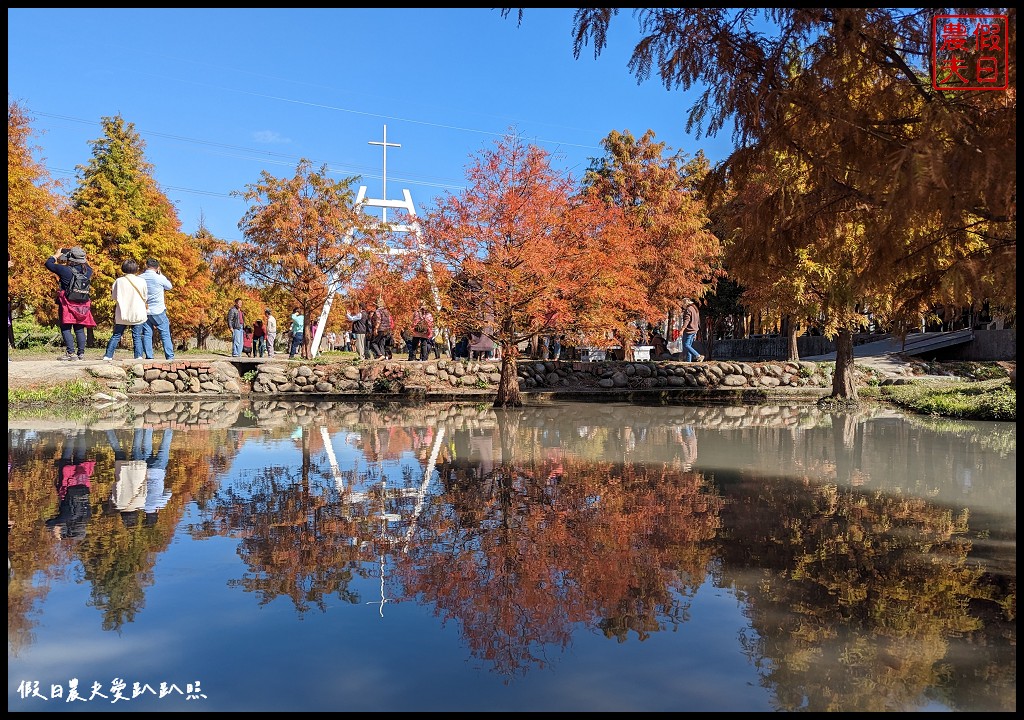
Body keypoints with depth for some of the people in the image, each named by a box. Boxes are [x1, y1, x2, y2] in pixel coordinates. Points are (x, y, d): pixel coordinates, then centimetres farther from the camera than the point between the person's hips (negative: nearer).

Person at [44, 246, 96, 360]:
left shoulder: (65, 270, -13)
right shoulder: (87, 271, -1)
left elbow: (48, 264, 2)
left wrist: (56, 255, 16)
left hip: (67, 306, -4)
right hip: (82, 306, 5)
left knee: (66, 329, 1)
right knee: (79, 330, 10)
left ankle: (71, 353, -7)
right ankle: (81, 353, 9)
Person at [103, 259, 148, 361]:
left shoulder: (119, 281, -2)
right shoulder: (141, 281, -5)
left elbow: (114, 297, 4)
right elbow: (144, 298, 4)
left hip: (122, 314, 1)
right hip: (138, 314, -1)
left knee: (116, 336, 10)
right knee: (137, 337, 3)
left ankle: (108, 356, 11)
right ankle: (139, 356, -4)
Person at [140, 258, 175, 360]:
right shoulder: (160, 278, -10)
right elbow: (170, 287, 8)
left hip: (145, 311, 3)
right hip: (158, 312, -3)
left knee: (147, 335, 7)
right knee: (165, 335, 1)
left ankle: (149, 357, 4)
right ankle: (170, 357, -3)